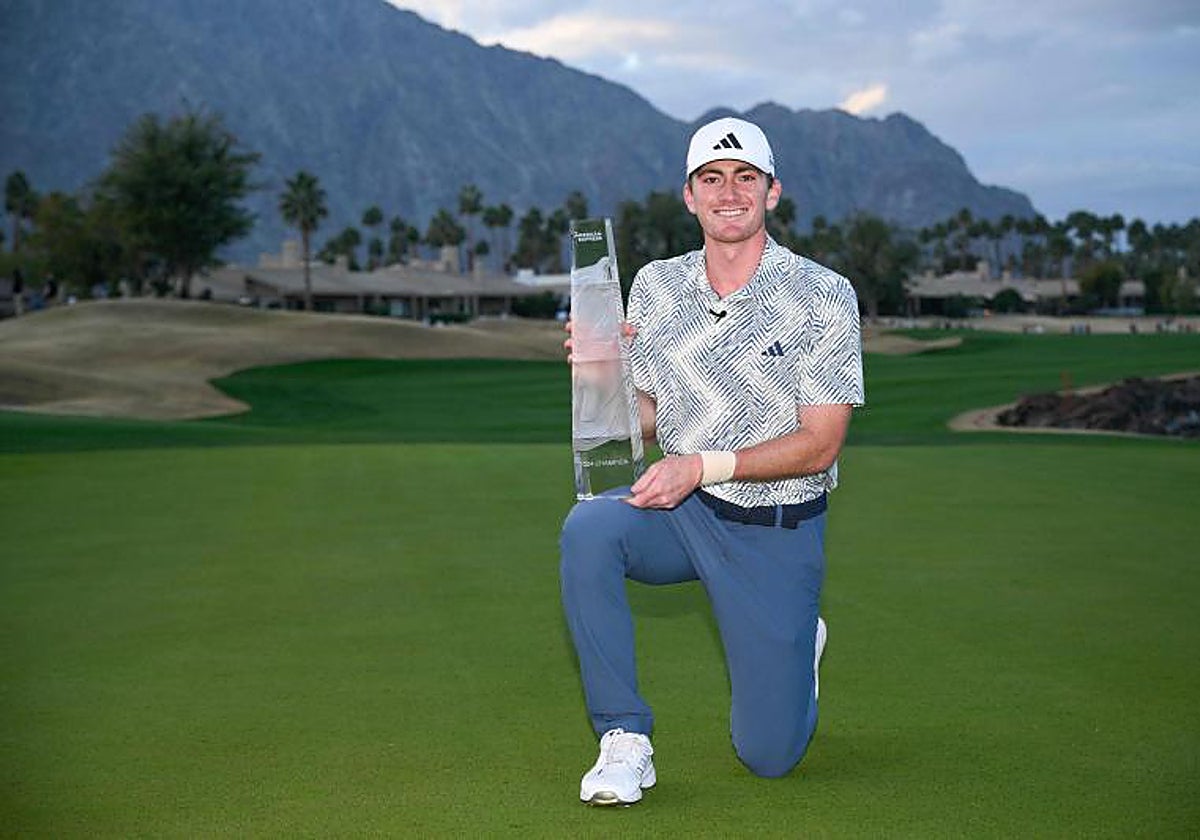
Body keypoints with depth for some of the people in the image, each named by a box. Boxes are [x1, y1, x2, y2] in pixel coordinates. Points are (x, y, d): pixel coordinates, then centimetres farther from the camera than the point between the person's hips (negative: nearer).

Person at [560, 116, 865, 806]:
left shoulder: (824, 297, -10)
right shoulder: (655, 287, 3)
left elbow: (822, 442, -13)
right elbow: (648, 420, 9)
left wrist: (703, 467, -24)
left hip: (778, 529, -3)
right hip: (681, 513, 3)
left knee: (770, 756, -2)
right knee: (588, 528, -32)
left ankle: (799, 646, 35)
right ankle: (626, 741, -19)